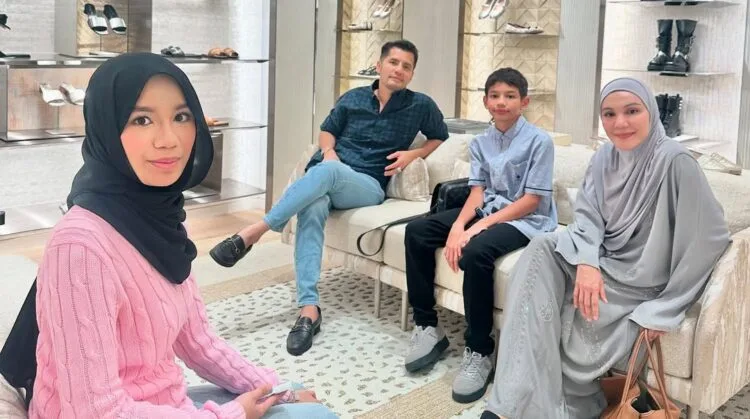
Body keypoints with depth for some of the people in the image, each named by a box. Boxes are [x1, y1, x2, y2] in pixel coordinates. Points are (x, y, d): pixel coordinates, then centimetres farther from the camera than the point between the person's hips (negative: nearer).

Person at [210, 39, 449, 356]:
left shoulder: (420, 106, 10)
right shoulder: (352, 98, 16)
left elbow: (441, 138, 22)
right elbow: (327, 130, 26)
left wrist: (413, 154, 2)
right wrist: (328, 150, 2)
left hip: (366, 185, -2)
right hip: (324, 176, 2)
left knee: (328, 171, -38)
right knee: (312, 210, -36)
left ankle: (252, 233, -36)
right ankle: (309, 308, -44)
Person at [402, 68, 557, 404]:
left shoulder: (539, 141, -10)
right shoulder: (480, 143, 9)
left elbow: (531, 200, -16)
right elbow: (477, 192, 2)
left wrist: (480, 226, -23)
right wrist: (458, 226, -19)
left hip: (526, 220, -7)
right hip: (486, 211, 7)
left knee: (475, 252, -36)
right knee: (417, 231, -8)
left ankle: (479, 351, -21)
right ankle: (427, 327, -2)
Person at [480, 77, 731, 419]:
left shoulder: (675, 162, -20)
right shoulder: (604, 157, 1)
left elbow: (707, 238, -20)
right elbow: (588, 216, -1)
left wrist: (664, 309, -18)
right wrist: (587, 262, -24)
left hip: (642, 282, -6)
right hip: (606, 262, 6)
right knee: (541, 250, -19)